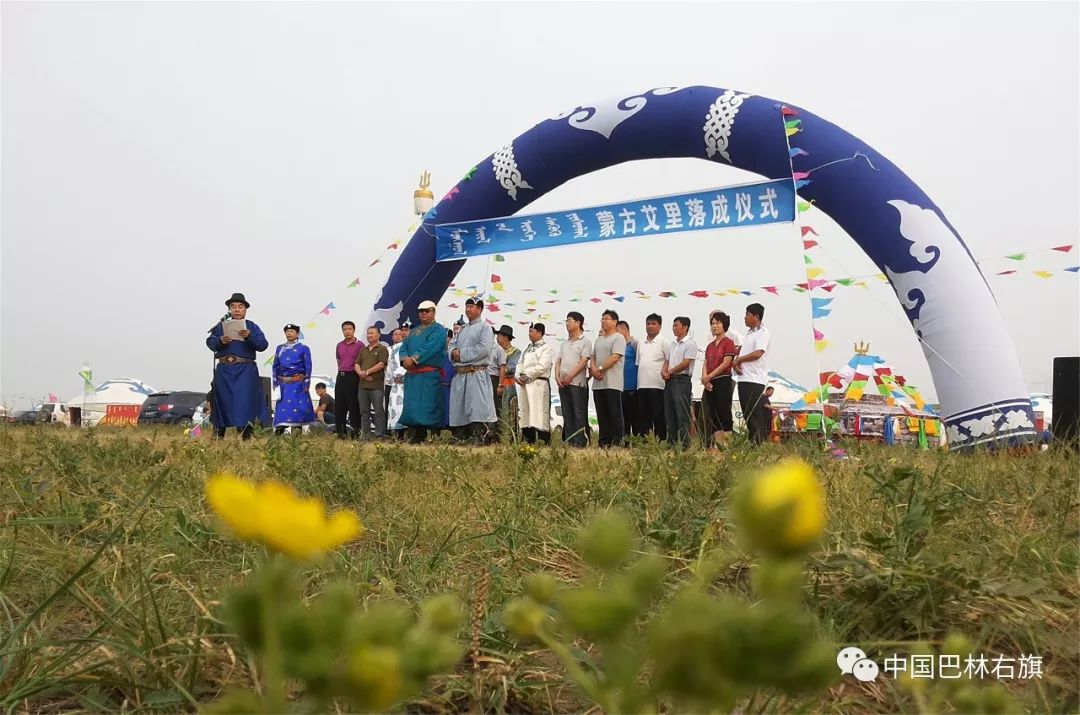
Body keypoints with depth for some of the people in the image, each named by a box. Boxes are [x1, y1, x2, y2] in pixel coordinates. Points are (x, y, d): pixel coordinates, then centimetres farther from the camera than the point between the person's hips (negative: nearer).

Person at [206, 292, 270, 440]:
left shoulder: (252, 327, 9)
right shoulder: (221, 326, 14)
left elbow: (263, 345, -2)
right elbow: (210, 342, 4)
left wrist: (250, 336, -20)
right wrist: (220, 341, -17)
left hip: (245, 371, -2)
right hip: (224, 370, 2)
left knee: (245, 401, -8)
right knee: (222, 401, 3)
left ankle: (246, 437, -7)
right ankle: (218, 437, 11)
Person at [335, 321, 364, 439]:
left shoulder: (359, 345, -3)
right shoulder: (339, 345, 14)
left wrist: (359, 372, -10)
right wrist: (341, 372, 12)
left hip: (352, 376, -6)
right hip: (340, 376, 6)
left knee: (353, 405, -4)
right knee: (339, 405, 5)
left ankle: (356, 430, 1)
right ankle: (341, 431, 10)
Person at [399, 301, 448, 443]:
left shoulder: (438, 330, 1)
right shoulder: (413, 331, 24)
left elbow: (429, 348, -14)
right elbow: (404, 346, 14)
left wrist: (413, 359, -20)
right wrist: (405, 359, -8)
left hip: (429, 374, -7)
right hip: (411, 374, 7)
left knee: (425, 405, -9)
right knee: (410, 405, 3)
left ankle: (421, 436, -6)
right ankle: (412, 436, 7)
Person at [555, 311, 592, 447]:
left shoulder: (585, 341, 1)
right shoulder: (564, 343, 21)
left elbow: (583, 362, -9)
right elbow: (558, 361, 15)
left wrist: (570, 376, -15)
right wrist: (557, 377, -2)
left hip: (577, 382, -7)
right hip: (563, 383, 7)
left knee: (579, 414, -7)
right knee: (567, 414, 6)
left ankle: (580, 442, -8)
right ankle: (568, 441, 9)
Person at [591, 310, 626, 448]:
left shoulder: (618, 338, -4)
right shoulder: (599, 339, 21)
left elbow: (615, 357, -14)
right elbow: (593, 357, 18)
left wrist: (600, 369, -14)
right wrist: (594, 370, -2)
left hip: (612, 383, -7)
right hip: (598, 383, 7)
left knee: (614, 413, -5)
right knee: (602, 415, 8)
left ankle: (618, 441, -2)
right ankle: (604, 442, 12)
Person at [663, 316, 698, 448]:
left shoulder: (690, 343, -6)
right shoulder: (671, 344, 18)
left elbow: (685, 363, -13)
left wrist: (670, 372, -7)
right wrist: (664, 371, -3)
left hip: (682, 380, -8)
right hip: (669, 381, 8)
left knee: (682, 415, -10)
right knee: (669, 414, 10)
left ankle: (685, 445, -9)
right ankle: (671, 443, 16)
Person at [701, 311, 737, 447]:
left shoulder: (728, 342, -2)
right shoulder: (710, 345, 18)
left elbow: (726, 363, -11)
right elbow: (705, 364, 12)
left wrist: (709, 377, -11)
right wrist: (705, 378, -7)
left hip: (723, 381, -7)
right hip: (710, 384, 7)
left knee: (724, 414, -9)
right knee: (712, 416, 5)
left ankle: (726, 444, -9)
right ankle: (716, 444, 8)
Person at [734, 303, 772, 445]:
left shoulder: (762, 332, -7)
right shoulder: (749, 333, 21)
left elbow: (758, 353, -18)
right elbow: (742, 350, 24)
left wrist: (738, 360, -7)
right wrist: (736, 361, 2)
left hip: (754, 380, -9)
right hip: (743, 378, 9)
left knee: (755, 414, -10)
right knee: (747, 415, 10)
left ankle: (759, 444, -9)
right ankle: (751, 442, 15)